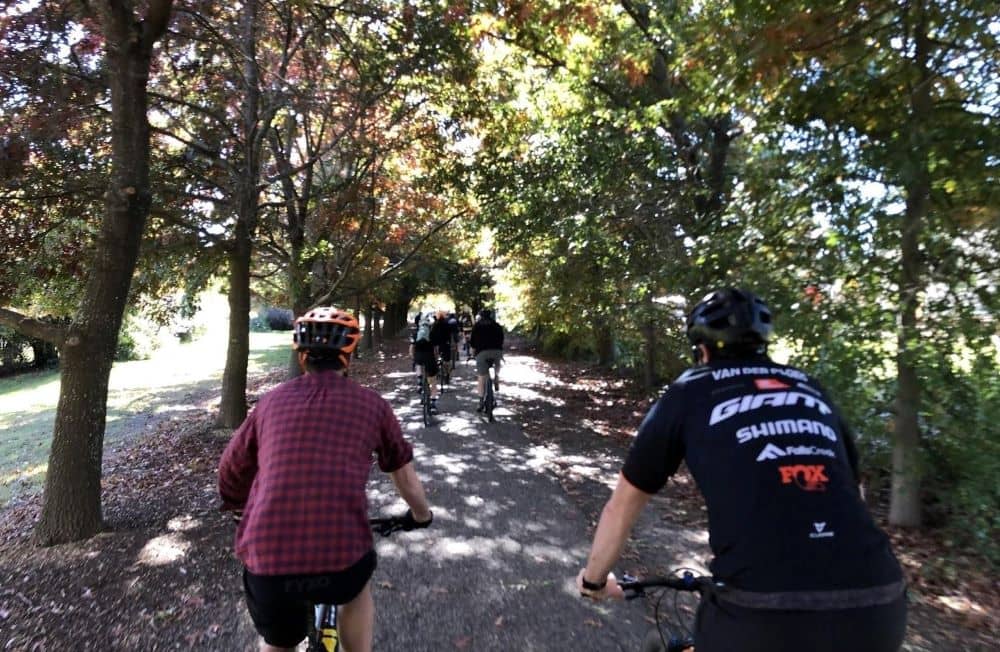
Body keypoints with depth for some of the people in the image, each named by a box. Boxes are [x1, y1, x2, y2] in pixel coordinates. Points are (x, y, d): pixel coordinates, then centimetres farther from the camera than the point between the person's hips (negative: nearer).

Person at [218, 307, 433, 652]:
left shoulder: (272, 400, 10)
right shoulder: (371, 404, 5)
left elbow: (230, 472, 22)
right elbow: (406, 477, 16)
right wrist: (421, 516, 36)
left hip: (266, 565, 2)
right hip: (340, 563, -2)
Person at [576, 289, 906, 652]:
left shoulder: (688, 394, 9)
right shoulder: (811, 389, 19)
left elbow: (622, 505, 15)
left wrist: (595, 578, 32)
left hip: (765, 615, -4)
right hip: (877, 607, 4)